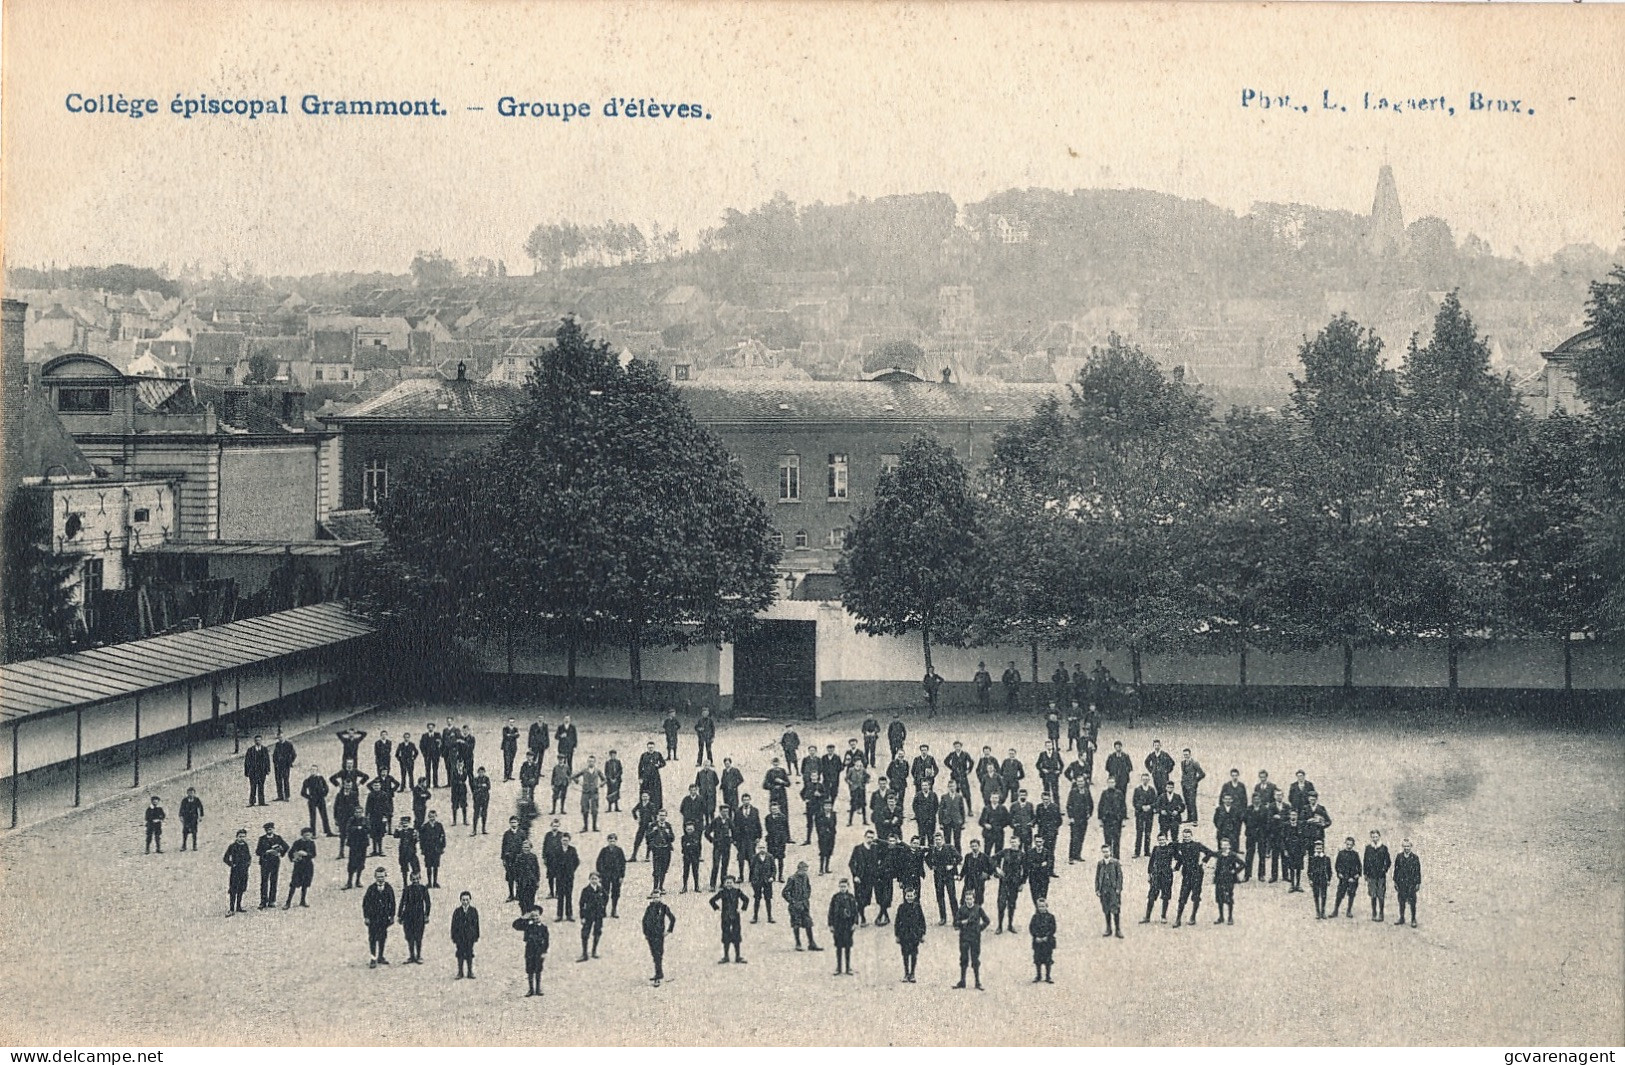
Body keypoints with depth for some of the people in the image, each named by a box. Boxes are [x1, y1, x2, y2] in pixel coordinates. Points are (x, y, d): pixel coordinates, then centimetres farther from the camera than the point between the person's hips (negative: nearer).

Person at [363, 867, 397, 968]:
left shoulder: (389, 889, 2)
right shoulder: (371, 888, -4)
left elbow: (392, 903, 9)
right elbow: (365, 903, -1)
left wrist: (392, 916, 6)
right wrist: (366, 917, -6)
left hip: (384, 918, 2)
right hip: (373, 917, -2)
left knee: (383, 938, 8)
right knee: (372, 938, -4)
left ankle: (380, 957, 21)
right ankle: (373, 960, -1)